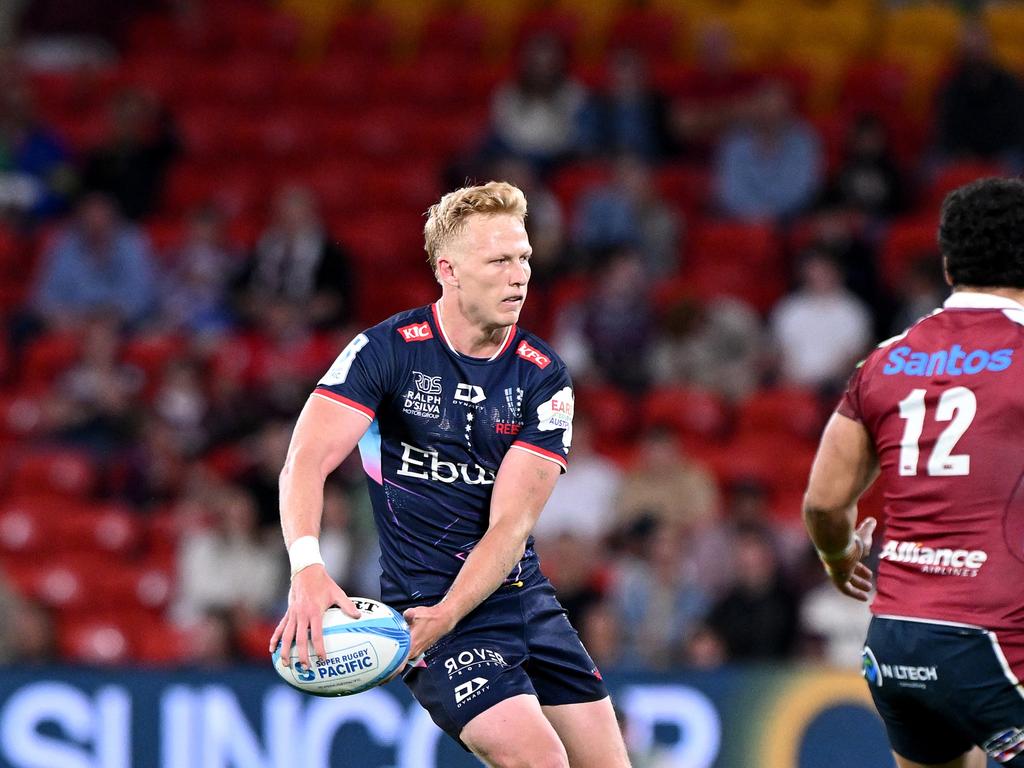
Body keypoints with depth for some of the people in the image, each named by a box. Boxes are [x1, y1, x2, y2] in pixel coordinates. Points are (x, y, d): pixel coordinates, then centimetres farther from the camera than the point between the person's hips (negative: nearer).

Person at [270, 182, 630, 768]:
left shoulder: (544, 378, -2)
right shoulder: (388, 350, -10)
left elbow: (511, 523, -9)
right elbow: (308, 460, -19)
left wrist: (447, 615, -24)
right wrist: (307, 568, -38)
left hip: (525, 595, 5)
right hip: (425, 600, -5)